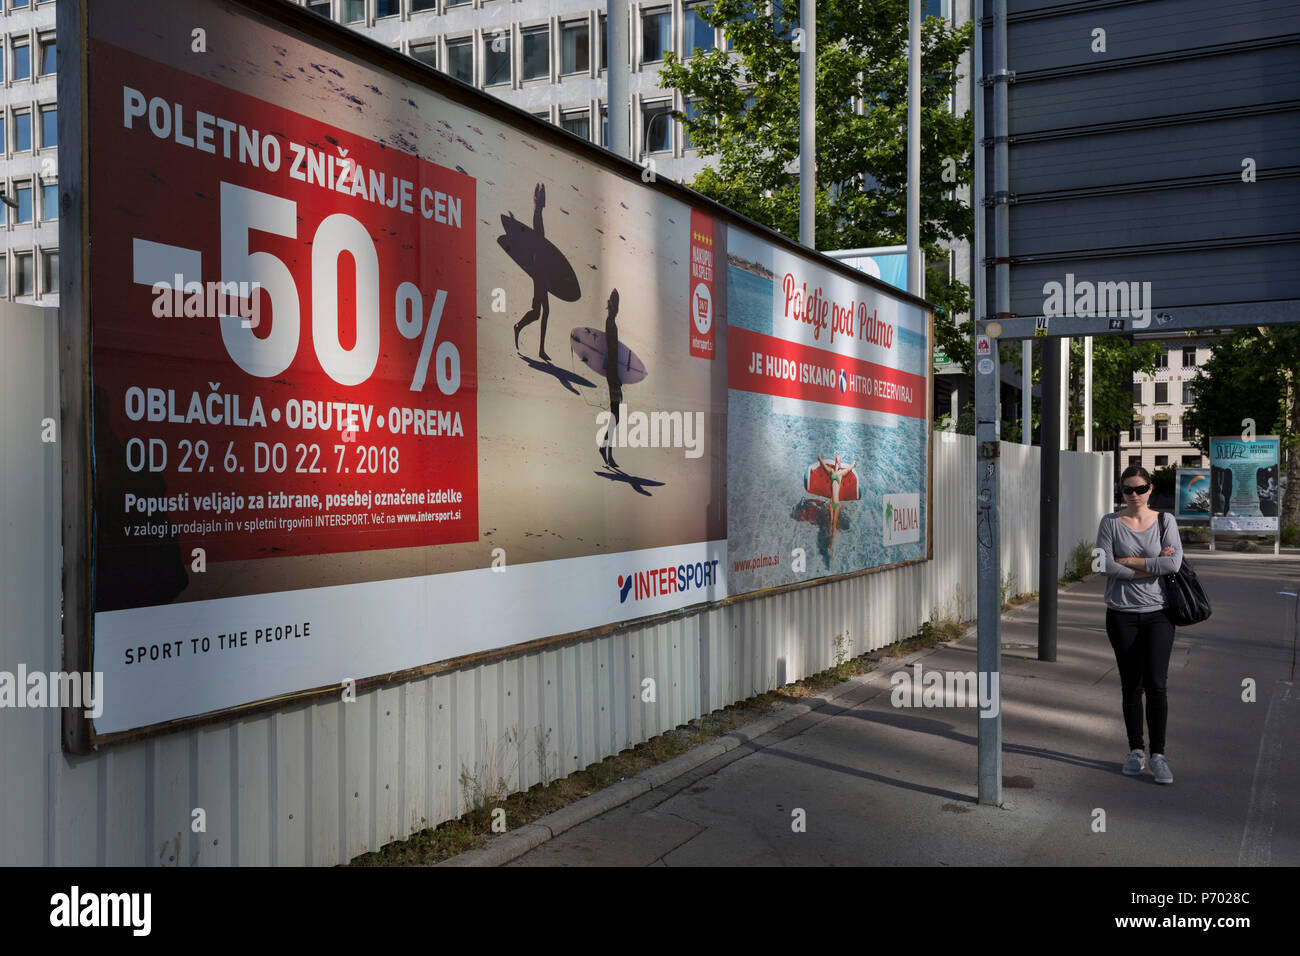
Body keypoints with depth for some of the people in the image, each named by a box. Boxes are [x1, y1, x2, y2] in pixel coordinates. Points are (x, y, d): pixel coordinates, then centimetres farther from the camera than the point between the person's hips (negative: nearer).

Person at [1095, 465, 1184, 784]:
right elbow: (1105, 565, -11)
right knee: (1131, 686, 7)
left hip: (1158, 613, 0)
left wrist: (1129, 560, -11)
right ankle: (1136, 751, 19)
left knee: (1156, 684, -8)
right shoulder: (1110, 523, 1)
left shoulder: (1165, 521, 2)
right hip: (1122, 614, 0)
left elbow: (1174, 563, -12)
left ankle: (1158, 755, 3)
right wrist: (1151, 566, -11)